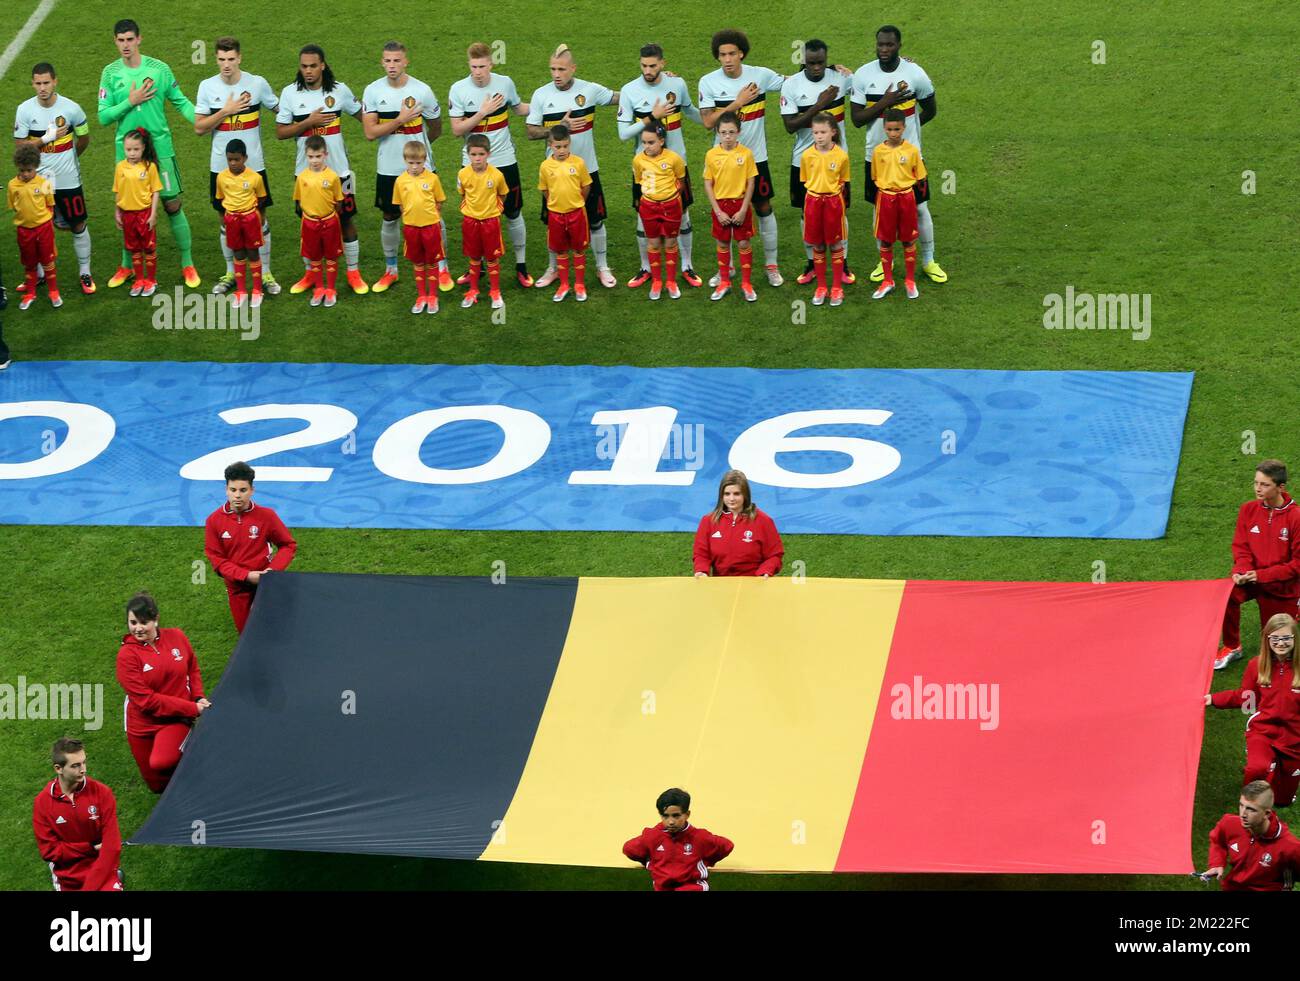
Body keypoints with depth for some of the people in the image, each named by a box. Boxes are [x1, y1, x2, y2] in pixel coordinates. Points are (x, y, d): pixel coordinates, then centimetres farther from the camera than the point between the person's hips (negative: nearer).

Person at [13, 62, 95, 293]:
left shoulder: (71, 108, -10)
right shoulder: (25, 110, -9)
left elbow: (84, 139, 6)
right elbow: (21, 145, -8)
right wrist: (47, 138, -17)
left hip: (68, 179, 0)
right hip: (38, 179, 0)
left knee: (78, 225, 6)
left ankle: (85, 273, 19)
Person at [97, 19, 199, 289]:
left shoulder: (158, 69, -4)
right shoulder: (111, 73, -1)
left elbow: (180, 101, 4)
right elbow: (103, 116, -3)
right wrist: (130, 102, -16)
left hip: (160, 147, -1)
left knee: (172, 204, 0)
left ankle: (187, 264, 10)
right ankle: (127, 266, 23)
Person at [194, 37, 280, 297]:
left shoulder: (257, 83, -5)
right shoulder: (207, 87, -2)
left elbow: (280, 109, 7)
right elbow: (199, 127, -4)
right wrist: (225, 111, -14)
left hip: (253, 164, -1)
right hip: (221, 166, 1)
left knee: (259, 217, 3)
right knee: (226, 219, 8)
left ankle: (265, 273, 12)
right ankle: (231, 273, 20)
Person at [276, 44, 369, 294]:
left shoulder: (339, 90, -3)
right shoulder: (290, 93, -4)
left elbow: (362, 115, 11)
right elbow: (280, 132, -3)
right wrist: (309, 122, -15)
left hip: (338, 169, 0)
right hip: (306, 170, 0)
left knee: (346, 220, 5)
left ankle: (354, 273, 16)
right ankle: (310, 274, 22)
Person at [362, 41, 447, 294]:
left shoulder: (422, 91, -9)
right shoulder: (373, 91, -6)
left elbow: (436, 129, 6)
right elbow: (370, 132, -13)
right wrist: (401, 120, -18)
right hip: (388, 168, 1)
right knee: (390, 219, 12)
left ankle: (441, 268, 16)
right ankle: (390, 270, 26)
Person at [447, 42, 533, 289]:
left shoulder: (505, 83, -5)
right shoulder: (459, 90, -11)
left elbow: (518, 109, 16)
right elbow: (457, 129, -13)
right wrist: (483, 112, -22)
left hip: (504, 160, 1)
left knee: (513, 213, 7)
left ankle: (521, 265, 19)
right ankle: (475, 264, 24)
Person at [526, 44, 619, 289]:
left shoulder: (589, 90, -6)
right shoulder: (542, 95, -6)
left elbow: (621, 98, 6)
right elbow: (532, 132, -5)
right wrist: (560, 126, -19)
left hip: (587, 168, 0)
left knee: (595, 220, 7)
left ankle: (602, 268, 22)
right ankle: (553, 268, 25)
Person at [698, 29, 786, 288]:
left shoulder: (761, 76, -7)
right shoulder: (709, 82, -8)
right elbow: (708, 122, -14)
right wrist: (738, 103, -19)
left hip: (755, 156, 0)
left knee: (764, 208, 8)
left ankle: (771, 265, 20)